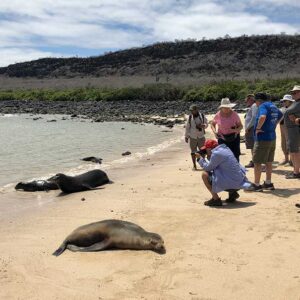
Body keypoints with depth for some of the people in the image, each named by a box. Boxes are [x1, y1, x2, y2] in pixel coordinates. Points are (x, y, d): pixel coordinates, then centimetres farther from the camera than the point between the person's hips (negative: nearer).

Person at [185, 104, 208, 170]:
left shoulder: (202, 116, -3)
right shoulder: (190, 117, -3)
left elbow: (206, 124, 7)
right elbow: (187, 127, 3)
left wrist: (203, 125, -17)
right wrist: (186, 136, 3)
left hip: (201, 136, 0)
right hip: (192, 137, 0)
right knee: (193, 151, 5)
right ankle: (194, 165, 14)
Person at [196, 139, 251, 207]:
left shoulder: (216, 154, -15)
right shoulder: (225, 149, 12)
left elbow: (208, 168, -6)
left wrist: (200, 158, 5)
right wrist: (208, 156, 15)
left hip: (231, 182, -9)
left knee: (205, 174, -5)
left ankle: (216, 199, -2)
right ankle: (233, 193, 20)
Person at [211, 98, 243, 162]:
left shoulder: (234, 114, -9)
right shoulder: (218, 115, -5)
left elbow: (241, 126, -3)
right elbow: (212, 124, 11)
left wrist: (236, 130, -25)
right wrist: (215, 131, -7)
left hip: (233, 137, -1)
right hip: (222, 138, 1)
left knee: (235, 155, -5)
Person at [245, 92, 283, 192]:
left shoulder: (263, 106, -14)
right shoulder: (273, 106, 13)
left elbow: (262, 117, -35)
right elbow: (280, 115, 32)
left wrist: (258, 128, -22)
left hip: (262, 138, -9)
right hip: (272, 137, 9)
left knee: (257, 162, -1)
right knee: (268, 162, 15)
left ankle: (256, 185, 3)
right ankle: (268, 183, 22)